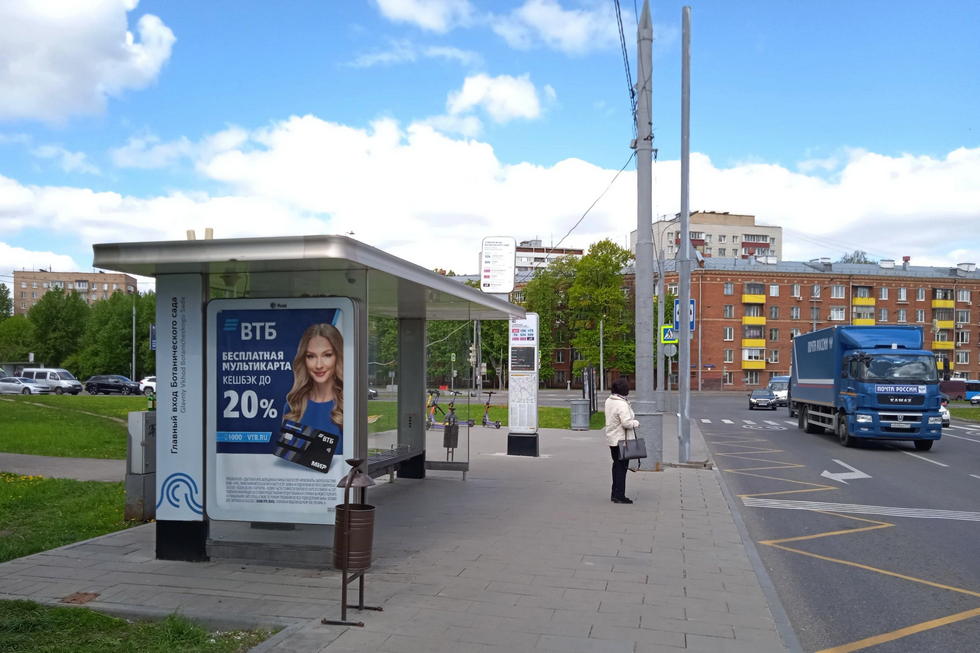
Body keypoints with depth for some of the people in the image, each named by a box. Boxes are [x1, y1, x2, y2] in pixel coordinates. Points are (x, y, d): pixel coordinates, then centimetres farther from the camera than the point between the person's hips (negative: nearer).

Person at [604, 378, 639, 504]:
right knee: (621, 466, 0)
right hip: (622, 439, -9)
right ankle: (619, 496, 4)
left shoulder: (608, 401, 5)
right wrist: (636, 423, -7)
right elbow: (626, 422, -26)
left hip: (611, 438, 9)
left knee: (616, 465, 18)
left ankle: (615, 494, 25)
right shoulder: (622, 404, -23)